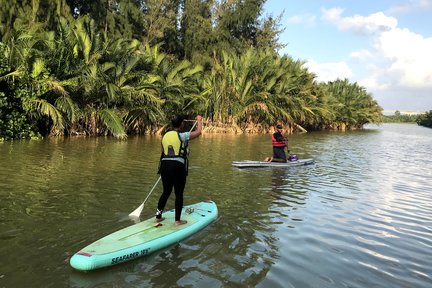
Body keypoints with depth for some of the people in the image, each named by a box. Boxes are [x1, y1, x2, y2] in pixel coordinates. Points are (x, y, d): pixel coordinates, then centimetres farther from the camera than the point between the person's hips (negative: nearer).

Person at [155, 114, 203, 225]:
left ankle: (158, 216, 24)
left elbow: (163, 152, 16)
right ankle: (178, 220, 11)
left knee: (166, 192, 18)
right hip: (178, 166, -6)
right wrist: (199, 120, 20)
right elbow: (198, 132, 2)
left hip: (165, 165, 6)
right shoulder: (182, 136, -7)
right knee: (179, 194, 5)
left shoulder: (165, 135, 10)